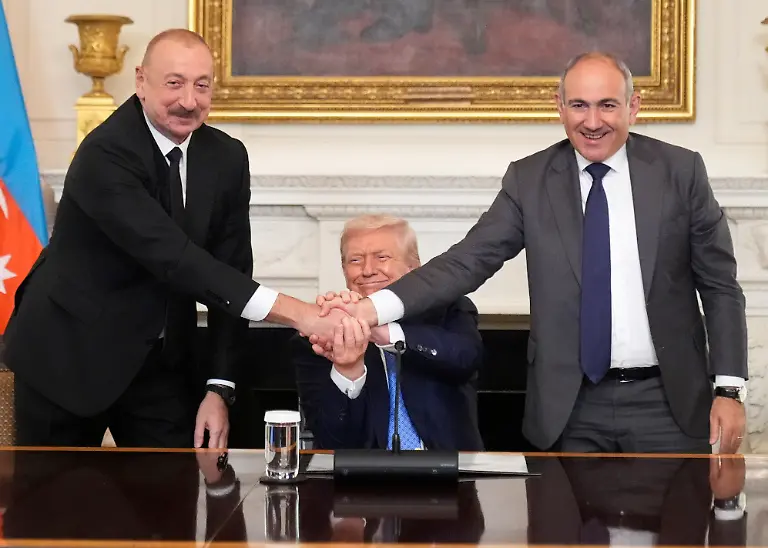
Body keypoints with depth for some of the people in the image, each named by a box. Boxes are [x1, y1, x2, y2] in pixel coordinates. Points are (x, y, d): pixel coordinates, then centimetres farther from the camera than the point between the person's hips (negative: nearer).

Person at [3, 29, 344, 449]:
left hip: (159, 361, 5)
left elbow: (230, 272, -1)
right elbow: (172, 257, -33)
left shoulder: (226, 158, -3)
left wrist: (219, 388, -10)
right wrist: (294, 312, -39)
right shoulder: (105, 153, -23)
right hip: (68, 354, -5)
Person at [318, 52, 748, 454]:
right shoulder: (530, 179, 0)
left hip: (669, 401, 0)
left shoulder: (680, 170, -1)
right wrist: (375, 308, -21)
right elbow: (468, 261, -7)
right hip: (574, 407, 0)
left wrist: (729, 388, -4)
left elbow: (720, 286, 2)